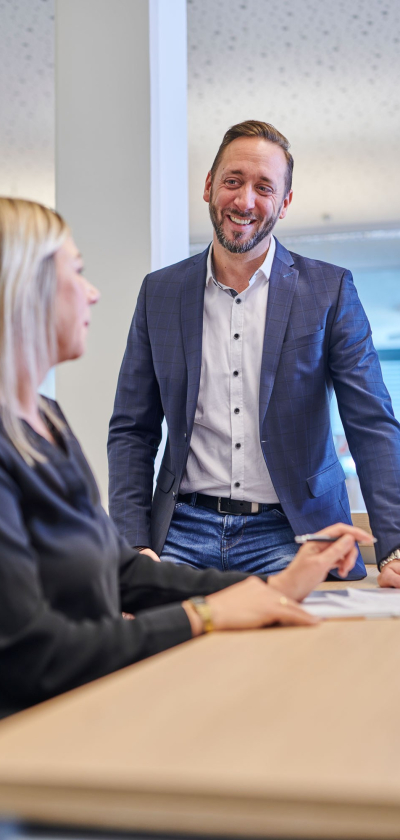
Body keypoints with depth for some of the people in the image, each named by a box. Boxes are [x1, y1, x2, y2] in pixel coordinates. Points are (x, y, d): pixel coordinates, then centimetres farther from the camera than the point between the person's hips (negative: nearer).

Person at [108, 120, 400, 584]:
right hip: (185, 534, 2)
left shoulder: (330, 290, 3)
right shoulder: (160, 293, 10)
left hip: (288, 537, -1)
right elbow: (132, 432, 10)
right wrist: (134, 547, -3)